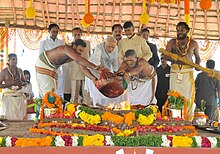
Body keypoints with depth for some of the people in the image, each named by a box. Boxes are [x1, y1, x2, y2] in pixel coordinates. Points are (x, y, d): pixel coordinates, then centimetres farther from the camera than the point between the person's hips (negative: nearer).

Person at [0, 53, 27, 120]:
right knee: (9, 117, -10)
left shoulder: (20, 71, 12)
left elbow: (25, 83, 20)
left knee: (20, 116, -3)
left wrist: (21, 83, -3)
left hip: (20, 96, 4)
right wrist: (11, 83, -14)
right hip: (8, 97, -4)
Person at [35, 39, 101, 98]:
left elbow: (83, 68, -11)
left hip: (52, 68, 9)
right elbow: (79, 59, -51)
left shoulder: (76, 55, -9)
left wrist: (93, 78, -26)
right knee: (48, 93, -10)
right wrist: (94, 67, -55)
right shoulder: (67, 48, -35)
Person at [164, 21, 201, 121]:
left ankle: (188, 119, -1)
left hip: (188, 71, 0)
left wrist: (197, 65, 3)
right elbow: (165, 56, 2)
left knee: (188, 95, -6)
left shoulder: (193, 43, 12)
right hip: (175, 71, 0)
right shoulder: (172, 42, 10)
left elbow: (197, 57, 24)